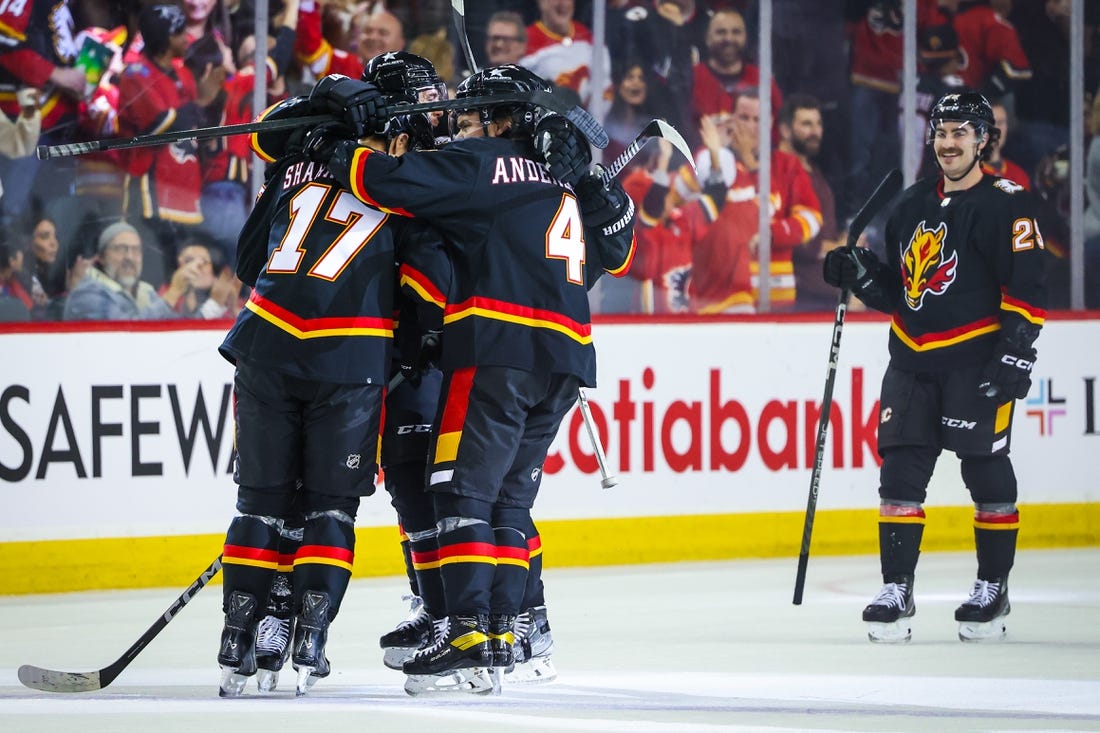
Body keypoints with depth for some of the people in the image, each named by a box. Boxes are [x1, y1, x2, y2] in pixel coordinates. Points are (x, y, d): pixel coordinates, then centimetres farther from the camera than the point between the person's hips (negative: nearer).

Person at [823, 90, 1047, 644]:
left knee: (986, 473, -2)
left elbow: (1027, 289, -11)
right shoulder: (913, 205, 14)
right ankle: (896, 592, 4)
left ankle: (993, 589, 10)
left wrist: (1014, 359, -18)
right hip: (913, 360, 6)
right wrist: (862, 275, 2)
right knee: (900, 472, 0)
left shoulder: (1006, 205, -6)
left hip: (976, 362, -6)